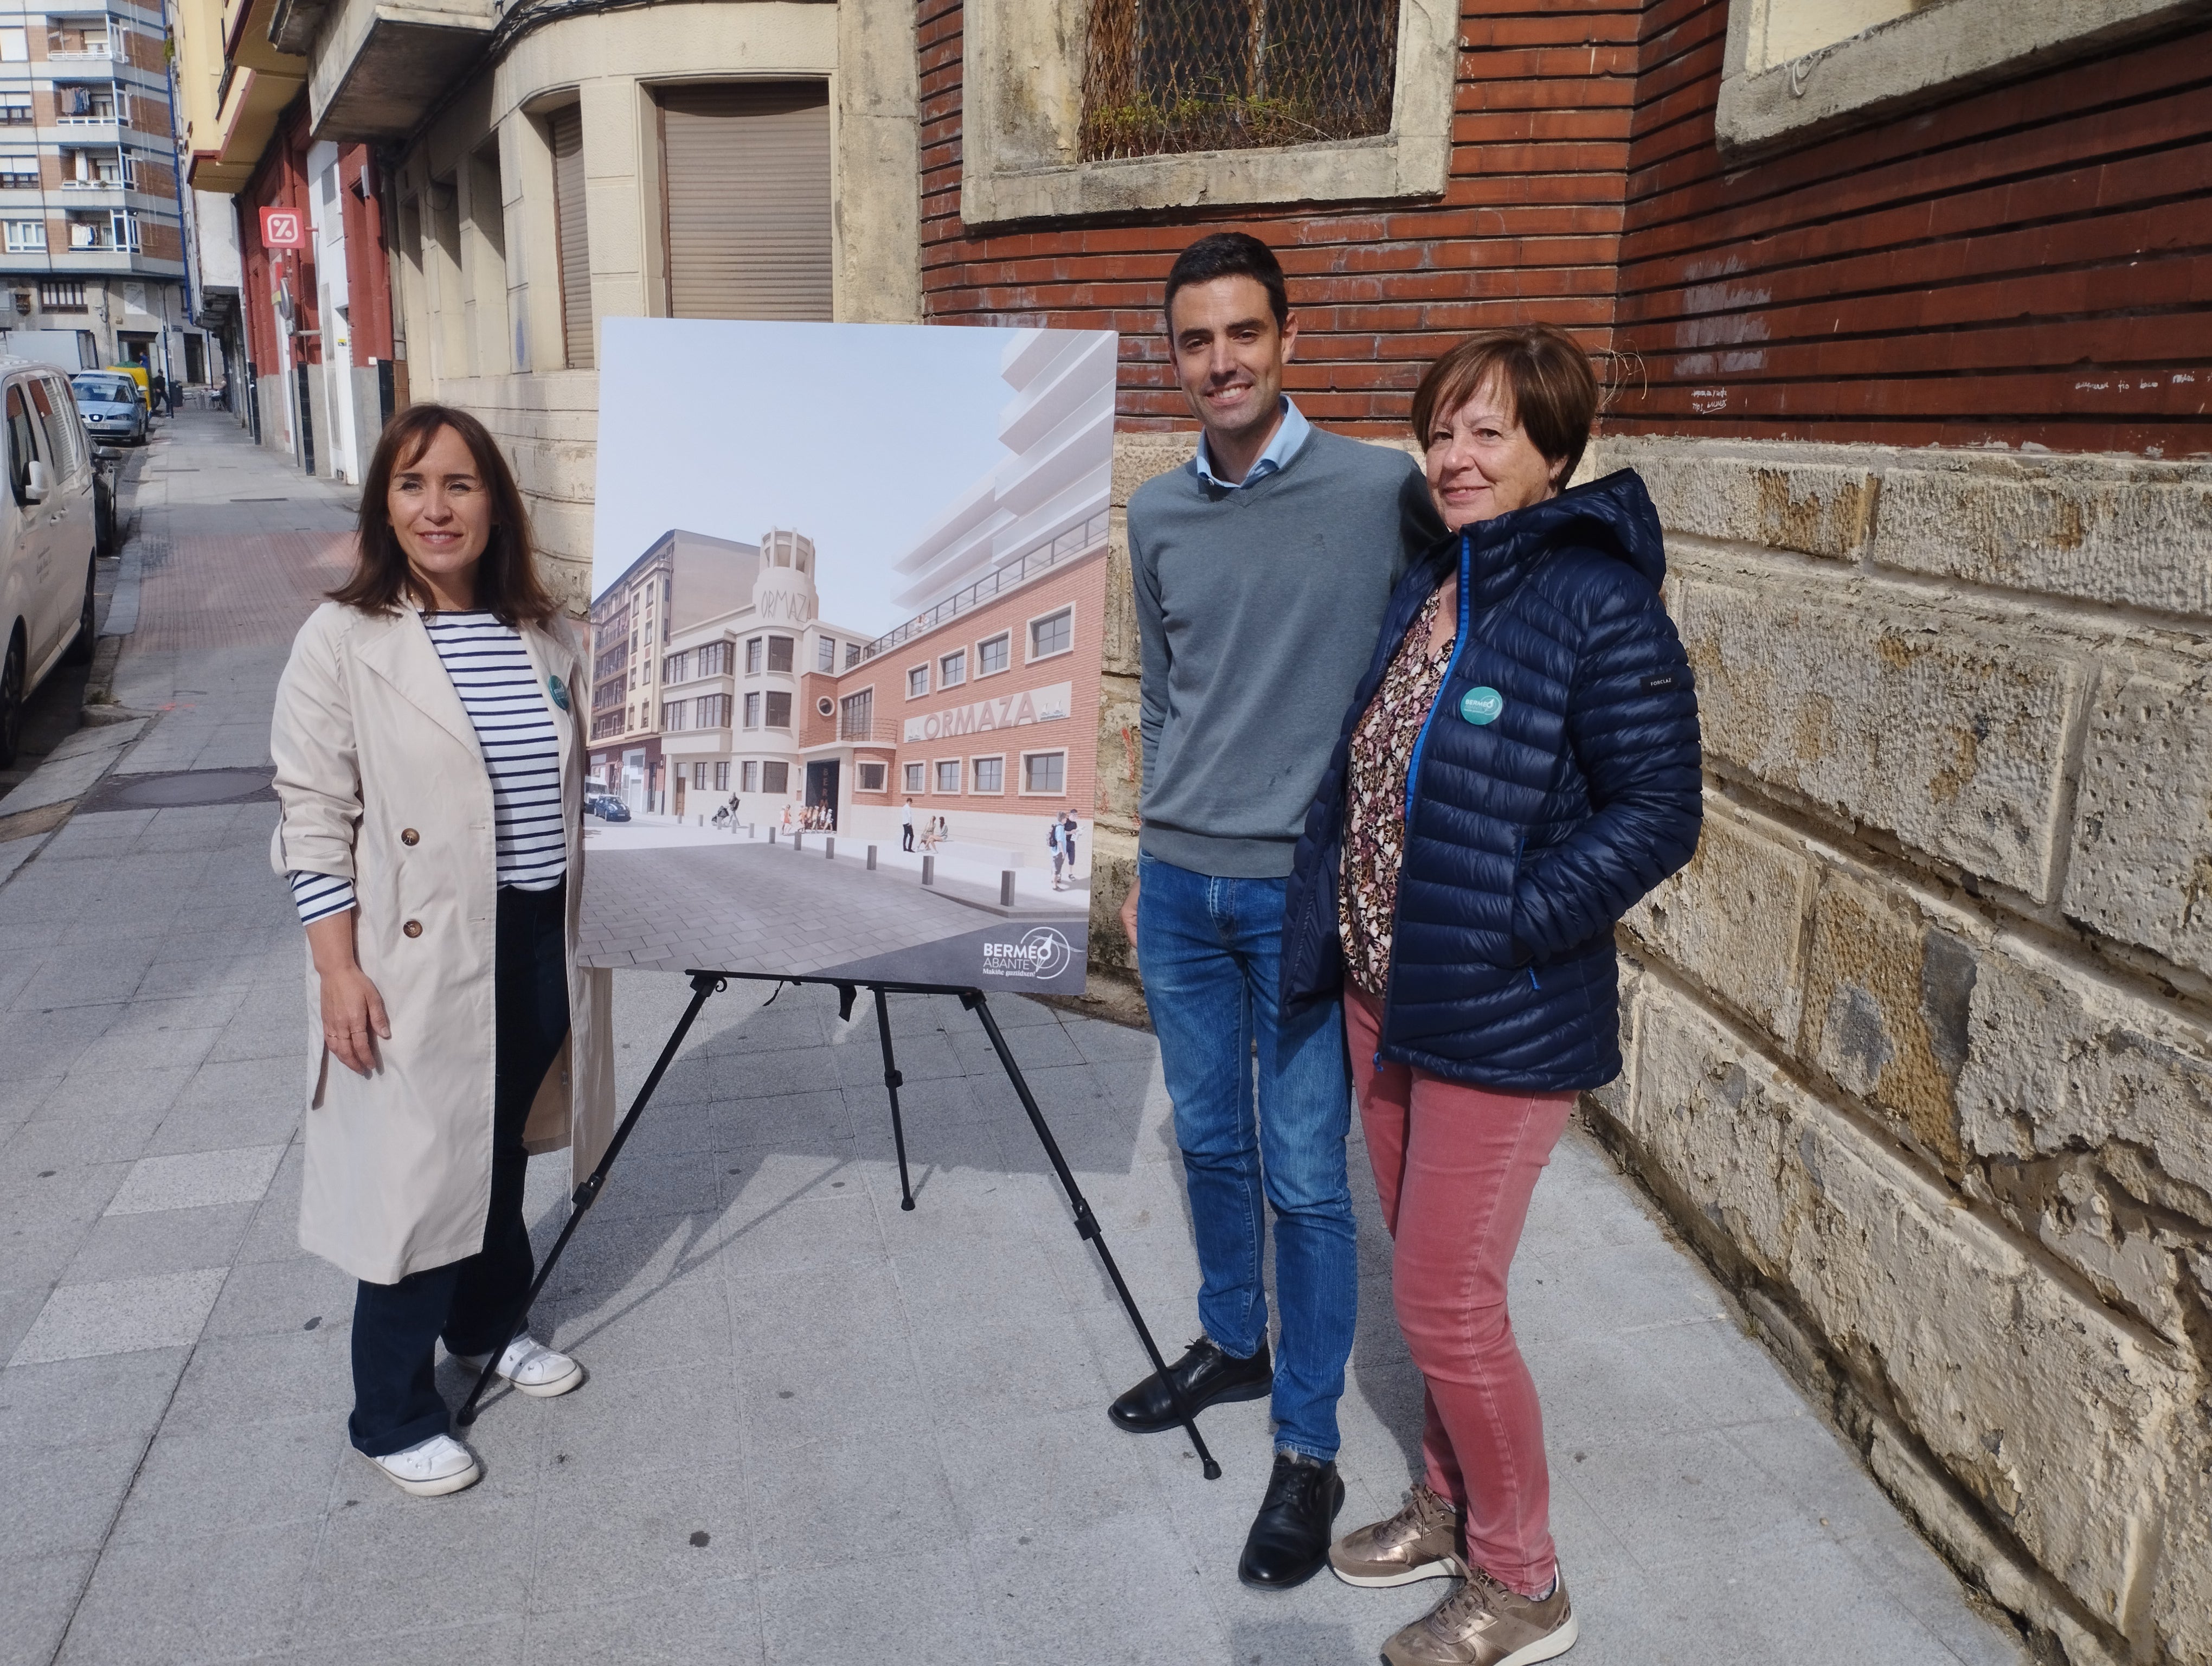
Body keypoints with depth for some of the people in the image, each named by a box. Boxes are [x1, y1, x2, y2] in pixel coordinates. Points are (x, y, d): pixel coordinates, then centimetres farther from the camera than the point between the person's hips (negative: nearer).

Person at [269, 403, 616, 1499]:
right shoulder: (343, 641, -10)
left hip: (540, 944, 5)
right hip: (420, 958, -5)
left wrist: (581, 935, 13)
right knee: (418, 1173, 2)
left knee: (503, 1150, 20)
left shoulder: (541, 635, 5)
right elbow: (314, 819, -10)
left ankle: (489, 1323, 44)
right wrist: (339, 970, -15)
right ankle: (391, 1416, 20)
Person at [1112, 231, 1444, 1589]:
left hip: (1307, 889, -5)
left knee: (1304, 1179, 3)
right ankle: (1232, 1345, 41)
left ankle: (1310, 1449, 20)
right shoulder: (1157, 515, 7)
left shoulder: (1382, 489, -9)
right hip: (1181, 884, 5)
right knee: (1211, 1144, 18)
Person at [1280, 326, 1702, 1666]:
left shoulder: (1600, 607, -16)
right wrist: (1331, 939, 10)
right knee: (1431, 1278, 20)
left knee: (1445, 1297, 1)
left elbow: (1658, 815, -17)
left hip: (1502, 1026, -8)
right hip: (1385, 995, 8)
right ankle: (1450, 1508, 42)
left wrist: (1506, 927, -22)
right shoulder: (1426, 589, 8)